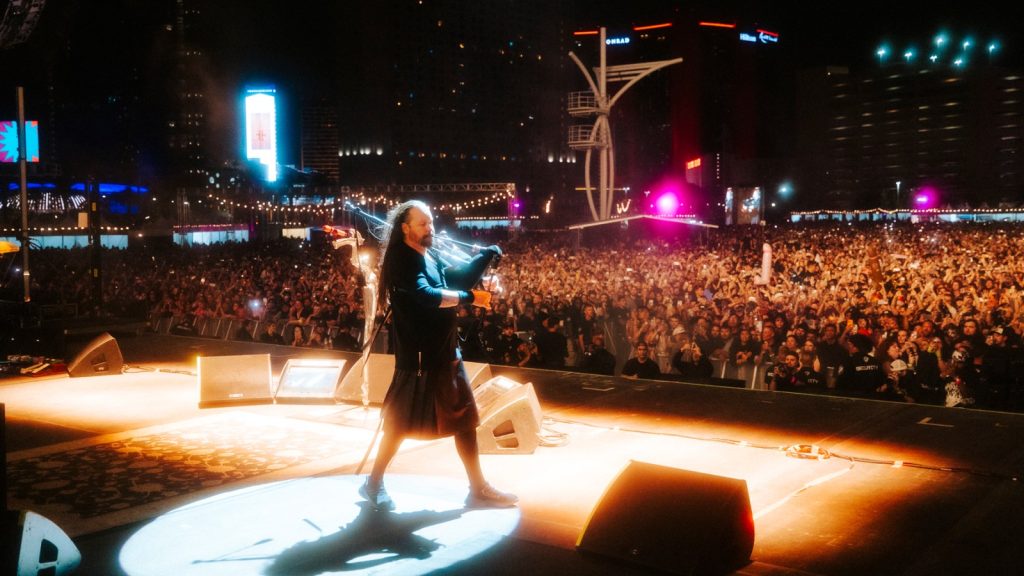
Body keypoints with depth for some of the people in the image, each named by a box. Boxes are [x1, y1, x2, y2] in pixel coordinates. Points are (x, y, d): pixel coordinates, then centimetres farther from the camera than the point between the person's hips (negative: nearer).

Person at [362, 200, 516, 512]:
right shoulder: (402, 261, -16)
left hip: (446, 352, 9)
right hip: (418, 356, -9)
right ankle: (374, 483, 19)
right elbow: (427, 296, -30)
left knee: (465, 418, 11)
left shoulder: (431, 256, 11)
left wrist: (486, 255, 2)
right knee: (402, 421, 2)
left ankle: (478, 489, 19)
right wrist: (470, 297, -25)